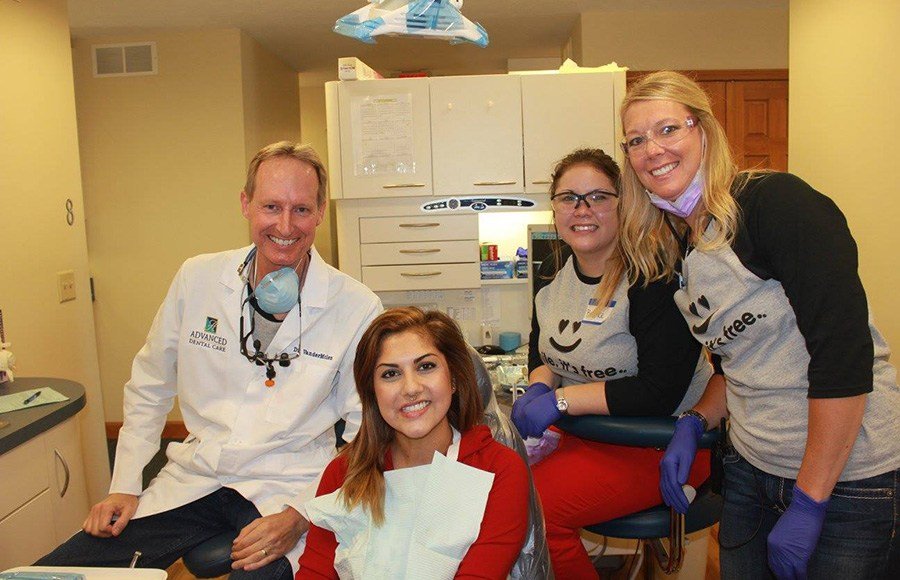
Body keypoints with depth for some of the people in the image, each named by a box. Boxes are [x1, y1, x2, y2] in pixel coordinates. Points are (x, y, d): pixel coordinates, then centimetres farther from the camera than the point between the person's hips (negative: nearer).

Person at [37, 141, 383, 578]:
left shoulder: (357, 308, -11)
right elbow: (149, 387, 12)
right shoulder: (197, 279, -1)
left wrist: (300, 517, -15)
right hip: (193, 478, 4)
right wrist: (124, 487, 7)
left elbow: (368, 433, -6)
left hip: (286, 490, -3)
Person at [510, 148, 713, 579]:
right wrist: (538, 387, -8)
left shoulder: (652, 276, -20)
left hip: (665, 441, -7)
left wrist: (561, 400, -23)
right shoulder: (554, 274, 3)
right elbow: (541, 351, 16)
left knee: (534, 503, -22)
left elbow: (661, 393, -24)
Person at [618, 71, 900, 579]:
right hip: (752, 471, 7)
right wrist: (696, 423, -1)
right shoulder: (677, 250, 6)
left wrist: (808, 503, -19)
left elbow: (844, 352, -22)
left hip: (847, 478, -6)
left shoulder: (775, 201, -16)